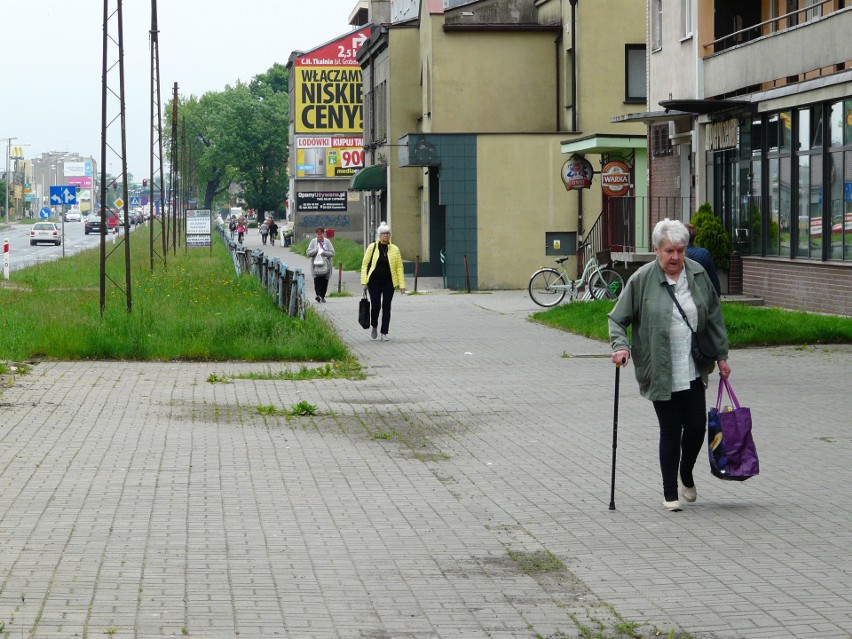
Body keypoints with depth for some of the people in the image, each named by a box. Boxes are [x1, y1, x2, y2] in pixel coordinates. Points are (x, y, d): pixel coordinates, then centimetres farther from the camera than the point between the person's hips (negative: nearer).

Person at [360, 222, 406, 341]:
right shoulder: (372, 247, 1)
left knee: (386, 307, 0)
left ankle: (384, 333, 7)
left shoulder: (394, 249, 4)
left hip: (389, 282, 1)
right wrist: (364, 281, -6)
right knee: (376, 305, -5)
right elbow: (365, 264, 2)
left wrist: (401, 285, -3)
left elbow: (399, 267, 4)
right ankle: (374, 327, 23)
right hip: (374, 281, -1)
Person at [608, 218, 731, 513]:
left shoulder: (698, 274, 4)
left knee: (697, 426, 3)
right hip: (660, 372, -3)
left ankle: (686, 474, 32)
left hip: (693, 369, 3)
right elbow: (617, 319, 1)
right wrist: (621, 346, -16)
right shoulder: (641, 280, -7)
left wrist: (721, 356, 15)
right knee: (670, 430, 0)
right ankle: (670, 494, 13)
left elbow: (714, 317, 14)